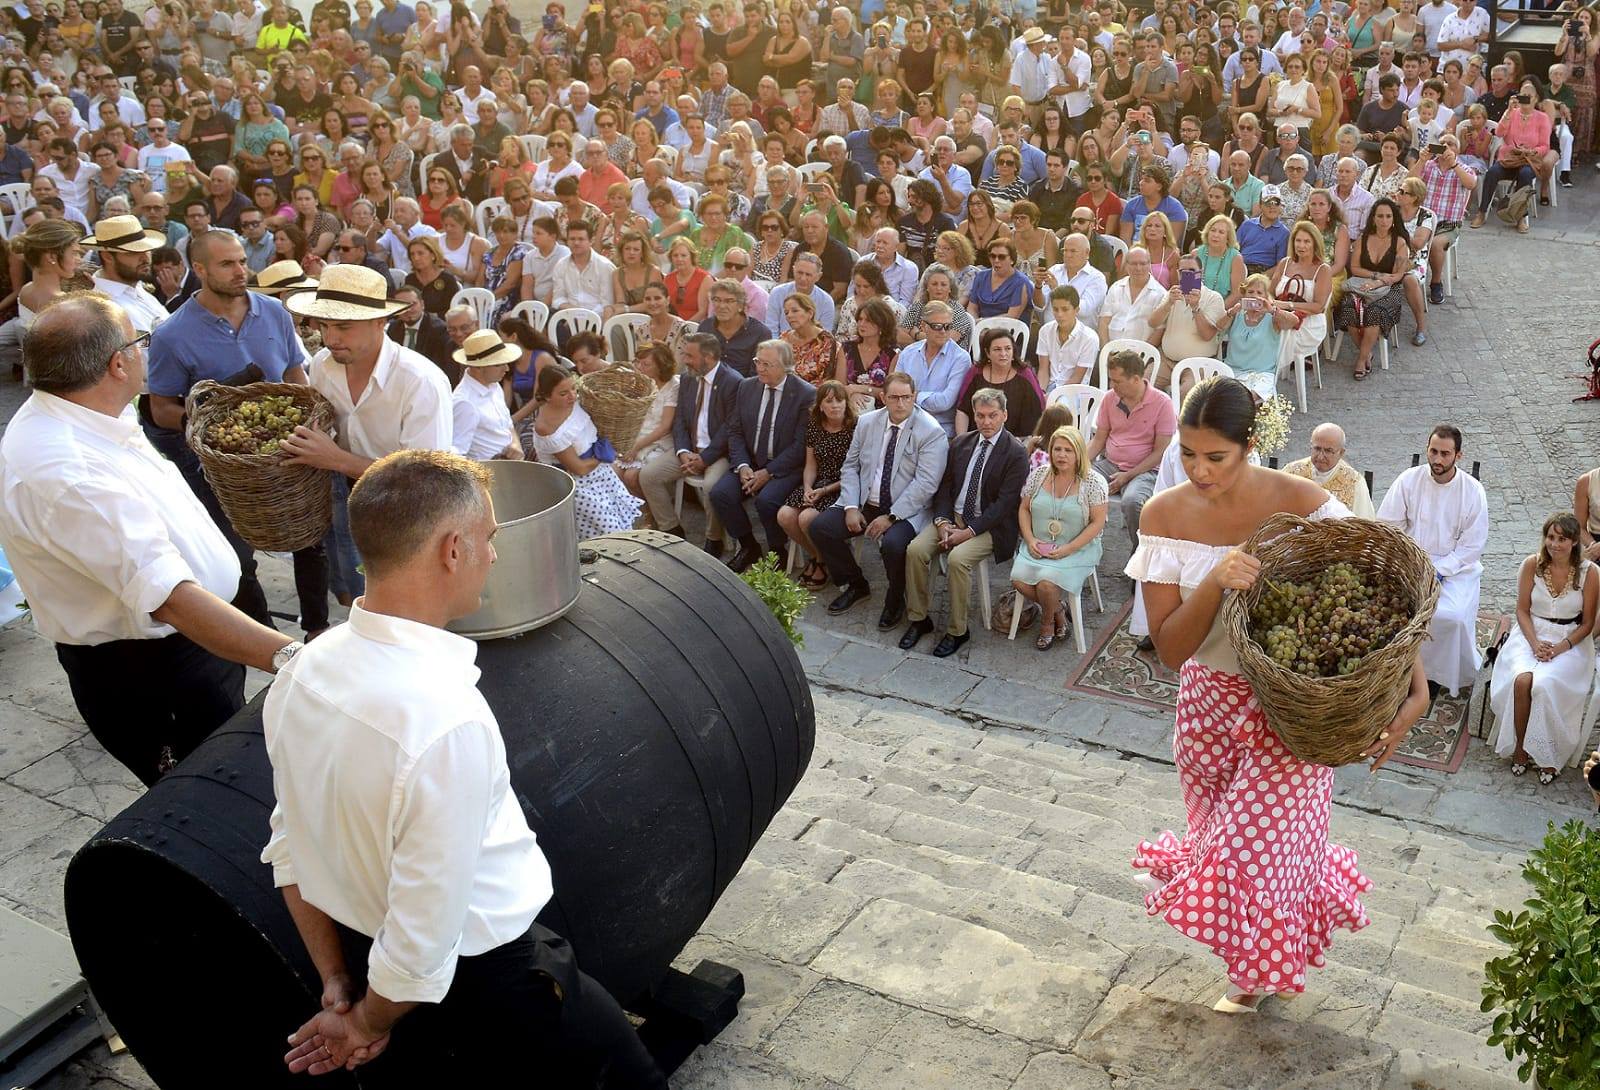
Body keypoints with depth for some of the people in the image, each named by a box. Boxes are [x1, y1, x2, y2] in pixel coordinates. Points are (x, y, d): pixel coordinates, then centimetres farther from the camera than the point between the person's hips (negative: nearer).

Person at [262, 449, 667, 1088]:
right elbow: (422, 946, -28)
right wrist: (366, 1022, -8)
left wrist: (337, 986, 10)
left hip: (364, 953, 7)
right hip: (488, 979, -7)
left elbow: (289, 849, 2)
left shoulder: (303, 674, -9)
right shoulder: (448, 723, -34)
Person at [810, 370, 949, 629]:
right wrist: (851, 507, -7)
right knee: (820, 527, -10)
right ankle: (856, 585, 13)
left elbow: (925, 484, -18)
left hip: (905, 510, -6)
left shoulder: (932, 432, -12)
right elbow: (851, 466, 8)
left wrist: (890, 517, -22)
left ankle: (895, 600, -1)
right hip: (864, 503, 6)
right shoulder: (867, 422, 6)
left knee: (893, 544, -34)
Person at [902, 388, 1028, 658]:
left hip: (989, 525, -5)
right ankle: (918, 618, -3)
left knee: (958, 559, -31)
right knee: (915, 550, -18)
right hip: (953, 516, 5)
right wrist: (942, 521, -9)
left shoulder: (1016, 453, -9)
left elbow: (1004, 503, -14)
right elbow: (945, 485, 9)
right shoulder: (961, 443, 9)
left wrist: (968, 532, -19)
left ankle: (957, 630, -14)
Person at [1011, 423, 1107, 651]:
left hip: (1077, 549, -4)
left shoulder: (1093, 482, -9)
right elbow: (1024, 509, 9)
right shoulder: (1038, 475, 3)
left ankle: (1047, 623, 7)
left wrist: (1068, 549, -17)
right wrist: (1030, 540, -7)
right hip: (1039, 546, 4)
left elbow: (1097, 523, -10)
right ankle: (1057, 610, 8)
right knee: (1019, 580, -20)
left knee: (1046, 583, -27)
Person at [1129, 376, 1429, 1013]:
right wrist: (1215, 581, -34)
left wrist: (1415, 687, -28)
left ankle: (1263, 968, 39)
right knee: (1220, 834, 19)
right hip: (1209, 702, 3)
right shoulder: (1165, 516, -14)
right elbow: (1169, 648, -17)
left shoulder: (1300, 502, -21)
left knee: (1263, 840, 6)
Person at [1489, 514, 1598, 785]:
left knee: (1544, 684, -30)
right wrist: (1535, 643, -13)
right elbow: (1522, 610, 2)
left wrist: (1560, 648, -15)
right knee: (1521, 680, -29)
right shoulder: (1532, 564, -4)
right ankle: (1521, 747, -10)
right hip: (1532, 633, 2)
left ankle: (1547, 754, -9)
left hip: (1570, 640, -2)